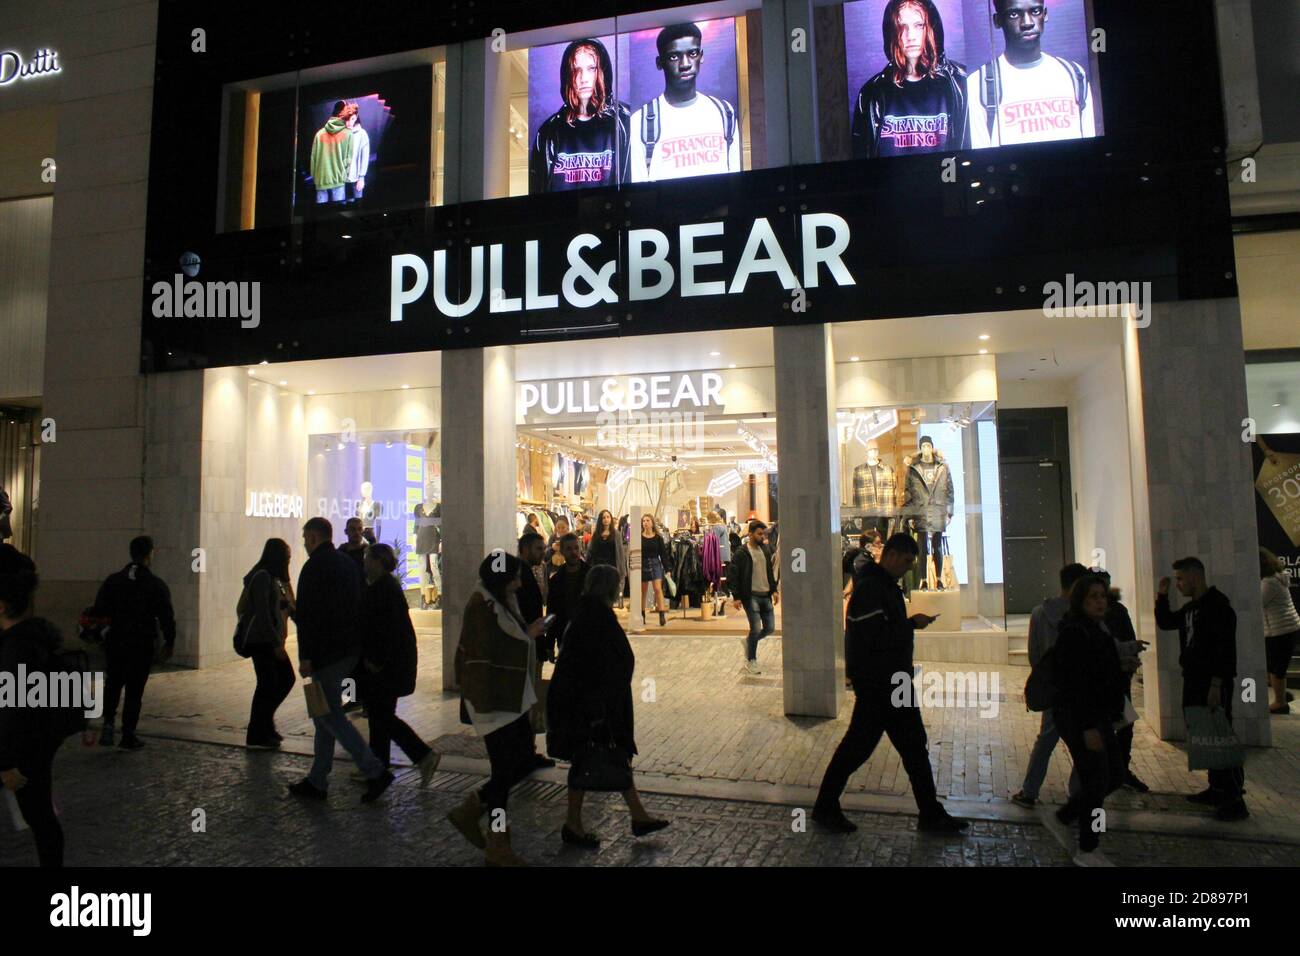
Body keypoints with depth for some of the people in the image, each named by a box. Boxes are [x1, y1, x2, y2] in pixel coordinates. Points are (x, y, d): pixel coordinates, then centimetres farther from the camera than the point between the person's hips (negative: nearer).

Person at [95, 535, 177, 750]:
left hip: (115, 642, 3)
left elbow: (99, 610, 1)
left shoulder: (112, 580, 2)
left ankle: (108, 721, 4)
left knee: (113, 683, 22)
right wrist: (169, 643, 4)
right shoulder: (156, 585, -8)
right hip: (142, 645, -3)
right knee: (134, 690, 5)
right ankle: (128, 736, 9)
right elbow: (167, 617, -7)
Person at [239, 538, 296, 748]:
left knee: (286, 679, 12)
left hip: (272, 641, 9)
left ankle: (265, 722, 25)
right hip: (262, 641, -9)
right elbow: (262, 614, -20)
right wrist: (277, 644, -20)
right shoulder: (262, 577, -15)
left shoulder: (274, 578, 14)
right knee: (267, 684, -3)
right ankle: (257, 734, 10)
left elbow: (286, 606, 17)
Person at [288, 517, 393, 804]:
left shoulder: (315, 567, -12)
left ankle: (375, 772, -8)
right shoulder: (348, 563, 14)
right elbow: (358, 607, 17)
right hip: (350, 650, 9)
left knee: (331, 715, -3)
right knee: (325, 714, 15)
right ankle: (317, 781, 22)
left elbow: (307, 615, -18)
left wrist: (305, 656, -17)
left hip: (326, 652, -9)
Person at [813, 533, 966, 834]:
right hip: (875, 682, -10)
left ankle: (931, 814, 25)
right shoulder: (869, 587, -19)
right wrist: (912, 624, -16)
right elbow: (877, 637, -26)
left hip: (894, 680, 10)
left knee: (914, 746, 14)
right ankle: (825, 807, 15)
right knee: (858, 744, 0)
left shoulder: (887, 585, 13)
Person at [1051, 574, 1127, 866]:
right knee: (1097, 781, -3)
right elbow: (1072, 685, -22)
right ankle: (1087, 850, 12)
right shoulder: (1072, 633, -17)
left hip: (1099, 715, 10)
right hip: (1079, 718, -9)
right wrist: (1088, 727, -24)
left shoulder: (1099, 631, 12)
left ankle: (1064, 816, 31)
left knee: (1112, 777, 14)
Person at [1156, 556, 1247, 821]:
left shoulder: (1218, 605, -15)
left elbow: (1225, 648, -20)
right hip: (1193, 682, 9)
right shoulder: (1190, 608, 12)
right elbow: (1165, 623, 24)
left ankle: (1235, 800, 1)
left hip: (1214, 684, -9)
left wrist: (1217, 685, -24)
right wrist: (1162, 595, 10)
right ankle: (1217, 789, 25)